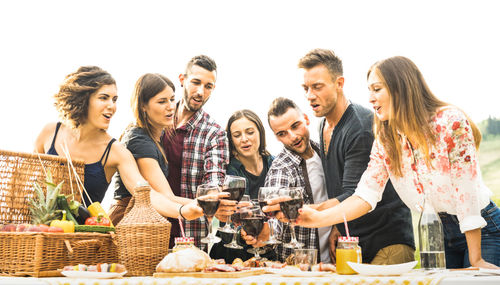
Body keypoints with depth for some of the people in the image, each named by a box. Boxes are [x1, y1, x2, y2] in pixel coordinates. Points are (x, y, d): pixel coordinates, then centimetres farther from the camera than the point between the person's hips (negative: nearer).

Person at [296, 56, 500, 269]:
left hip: (483, 229, -4)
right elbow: (366, 195, -10)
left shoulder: (450, 121, -19)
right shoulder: (385, 139, -3)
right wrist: (319, 218, -24)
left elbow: (467, 193, -20)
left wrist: (475, 259, -18)